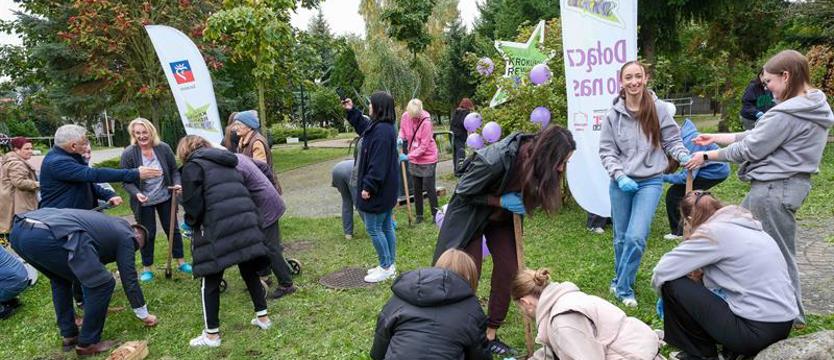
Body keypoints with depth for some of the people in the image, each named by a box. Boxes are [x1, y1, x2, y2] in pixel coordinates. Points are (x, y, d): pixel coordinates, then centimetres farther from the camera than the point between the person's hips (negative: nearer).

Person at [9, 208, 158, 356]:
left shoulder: (108, 224, 39)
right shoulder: (125, 235, 16)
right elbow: (129, 279, 18)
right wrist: (144, 315, 31)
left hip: (19, 230, 10)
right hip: (49, 236, -10)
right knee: (102, 283, 5)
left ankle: (69, 335, 37)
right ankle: (87, 343, 17)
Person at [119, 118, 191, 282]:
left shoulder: (164, 148, -10)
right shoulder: (128, 154, -15)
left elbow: (174, 170, 1)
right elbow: (126, 181, -11)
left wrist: (177, 184, -17)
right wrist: (137, 194, -28)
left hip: (165, 197, 2)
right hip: (143, 201, -2)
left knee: (173, 229, 11)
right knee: (148, 234, 8)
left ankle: (181, 262, 25)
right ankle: (147, 268, 24)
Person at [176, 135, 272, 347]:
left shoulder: (192, 166, 1)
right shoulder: (226, 163, 22)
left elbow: (193, 205, -5)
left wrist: (192, 223, 14)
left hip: (217, 230, -6)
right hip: (245, 222, 6)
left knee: (211, 282, 7)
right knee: (249, 272, 19)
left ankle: (212, 335, 16)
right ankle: (263, 317, 29)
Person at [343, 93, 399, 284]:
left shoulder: (381, 131, -23)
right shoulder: (383, 127, 9)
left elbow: (378, 164, -26)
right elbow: (364, 128, 31)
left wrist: (368, 186, -22)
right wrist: (352, 111, 29)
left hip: (378, 190, -10)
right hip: (386, 189, 10)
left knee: (373, 228, 0)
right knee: (386, 227, 16)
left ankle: (386, 268, 10)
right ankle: (390, 265, 25)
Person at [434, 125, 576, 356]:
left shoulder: (534, 161, -19)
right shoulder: (495, 160, -38)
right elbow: (464, 193, -23)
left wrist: (521, 203, -14)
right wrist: (501, 201, -28)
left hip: (502, 218, 6)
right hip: (471, 215, -6)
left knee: (508, 271, 2)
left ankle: (491, 334, 17)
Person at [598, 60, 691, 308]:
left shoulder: (658, 109, -4)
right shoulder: (613, 114, -3)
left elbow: (672, 140, 4)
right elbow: (606, 151, 0)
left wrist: (685, 157, -16)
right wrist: (619, 176, -13)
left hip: (650, 182, -1)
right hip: (621, 183, 1)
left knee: (636, 237, -13)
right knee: (621, 238, 12)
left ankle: (622, 288, 7)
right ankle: (622, 280, 35)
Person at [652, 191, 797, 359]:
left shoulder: (713, 231, -13)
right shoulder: (745, 224, 12)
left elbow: (662, 271, -13)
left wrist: (667, 296, 6)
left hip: (758, 331, -9)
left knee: (673, 284, -6)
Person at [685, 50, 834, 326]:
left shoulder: (788, 114, -21)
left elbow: (750, 149, -16)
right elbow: (759, 136, 12)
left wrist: (707, 156, -4)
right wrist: (716, 138, 14)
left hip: (774, 189, -11)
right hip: (787, 185, 11)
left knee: (779, 254, 4)